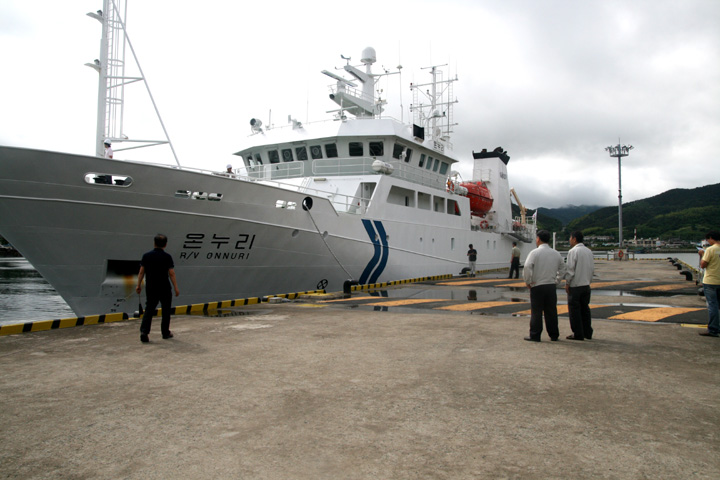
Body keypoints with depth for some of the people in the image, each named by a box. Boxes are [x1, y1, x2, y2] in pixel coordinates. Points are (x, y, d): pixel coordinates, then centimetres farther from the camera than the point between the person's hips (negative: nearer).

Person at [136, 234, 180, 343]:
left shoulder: (146, 256, 1)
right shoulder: (167, 257, -9)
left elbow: (141, 272, 3)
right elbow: (171, 274, -10)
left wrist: (139, 285, 13)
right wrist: (176, 288, -5)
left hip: (150, 288, 3)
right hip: (164, 289, -3)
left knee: (149, 310, 7)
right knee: (166, 311, 11)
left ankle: (144, 331, -9)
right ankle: (165, 333, 19)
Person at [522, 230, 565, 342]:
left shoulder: (535, 252, -9)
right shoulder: (556, 254, 8)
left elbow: (527, 267, -20)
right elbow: (562, 269, 16)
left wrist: (528, 281, -8)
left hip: (537, 286, -5)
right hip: (551, 286, 5)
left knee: (536, 312, 1)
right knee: (551, 311, 12)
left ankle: (535, 335, 4)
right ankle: (554, 335, 19)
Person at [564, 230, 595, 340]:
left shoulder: (573, 251, -14)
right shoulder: (589, 251, 8)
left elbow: (570, 269, -15)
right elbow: (592, 268, 12)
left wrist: (567, 283, -7)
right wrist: (589, 280, 19)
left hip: (575, 285, -7)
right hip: (586, 285, 7)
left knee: (574, 310, 1)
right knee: (585, 309, 14)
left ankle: (578, 334, 4)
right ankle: (587, 333, 19)